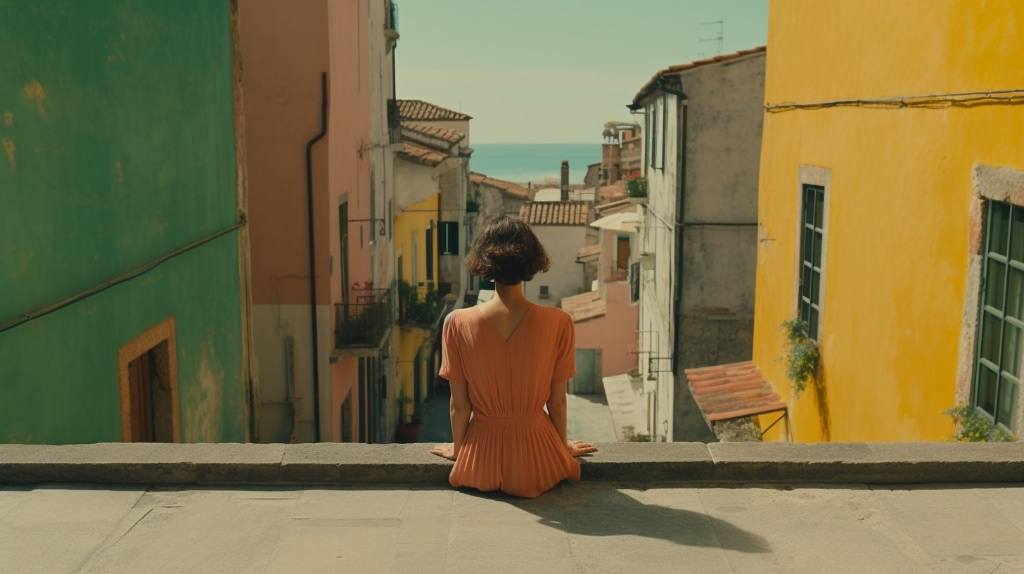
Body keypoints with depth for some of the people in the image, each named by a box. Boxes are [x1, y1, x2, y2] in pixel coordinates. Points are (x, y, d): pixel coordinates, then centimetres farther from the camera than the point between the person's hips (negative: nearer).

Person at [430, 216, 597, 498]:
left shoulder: (458, 324, -15)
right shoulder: (558, 323, -15)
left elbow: (459, 405, -6)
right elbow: (557, 401, -4)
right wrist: (563, 445, 15)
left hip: (481, 459, 1)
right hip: (536, 458, 0)